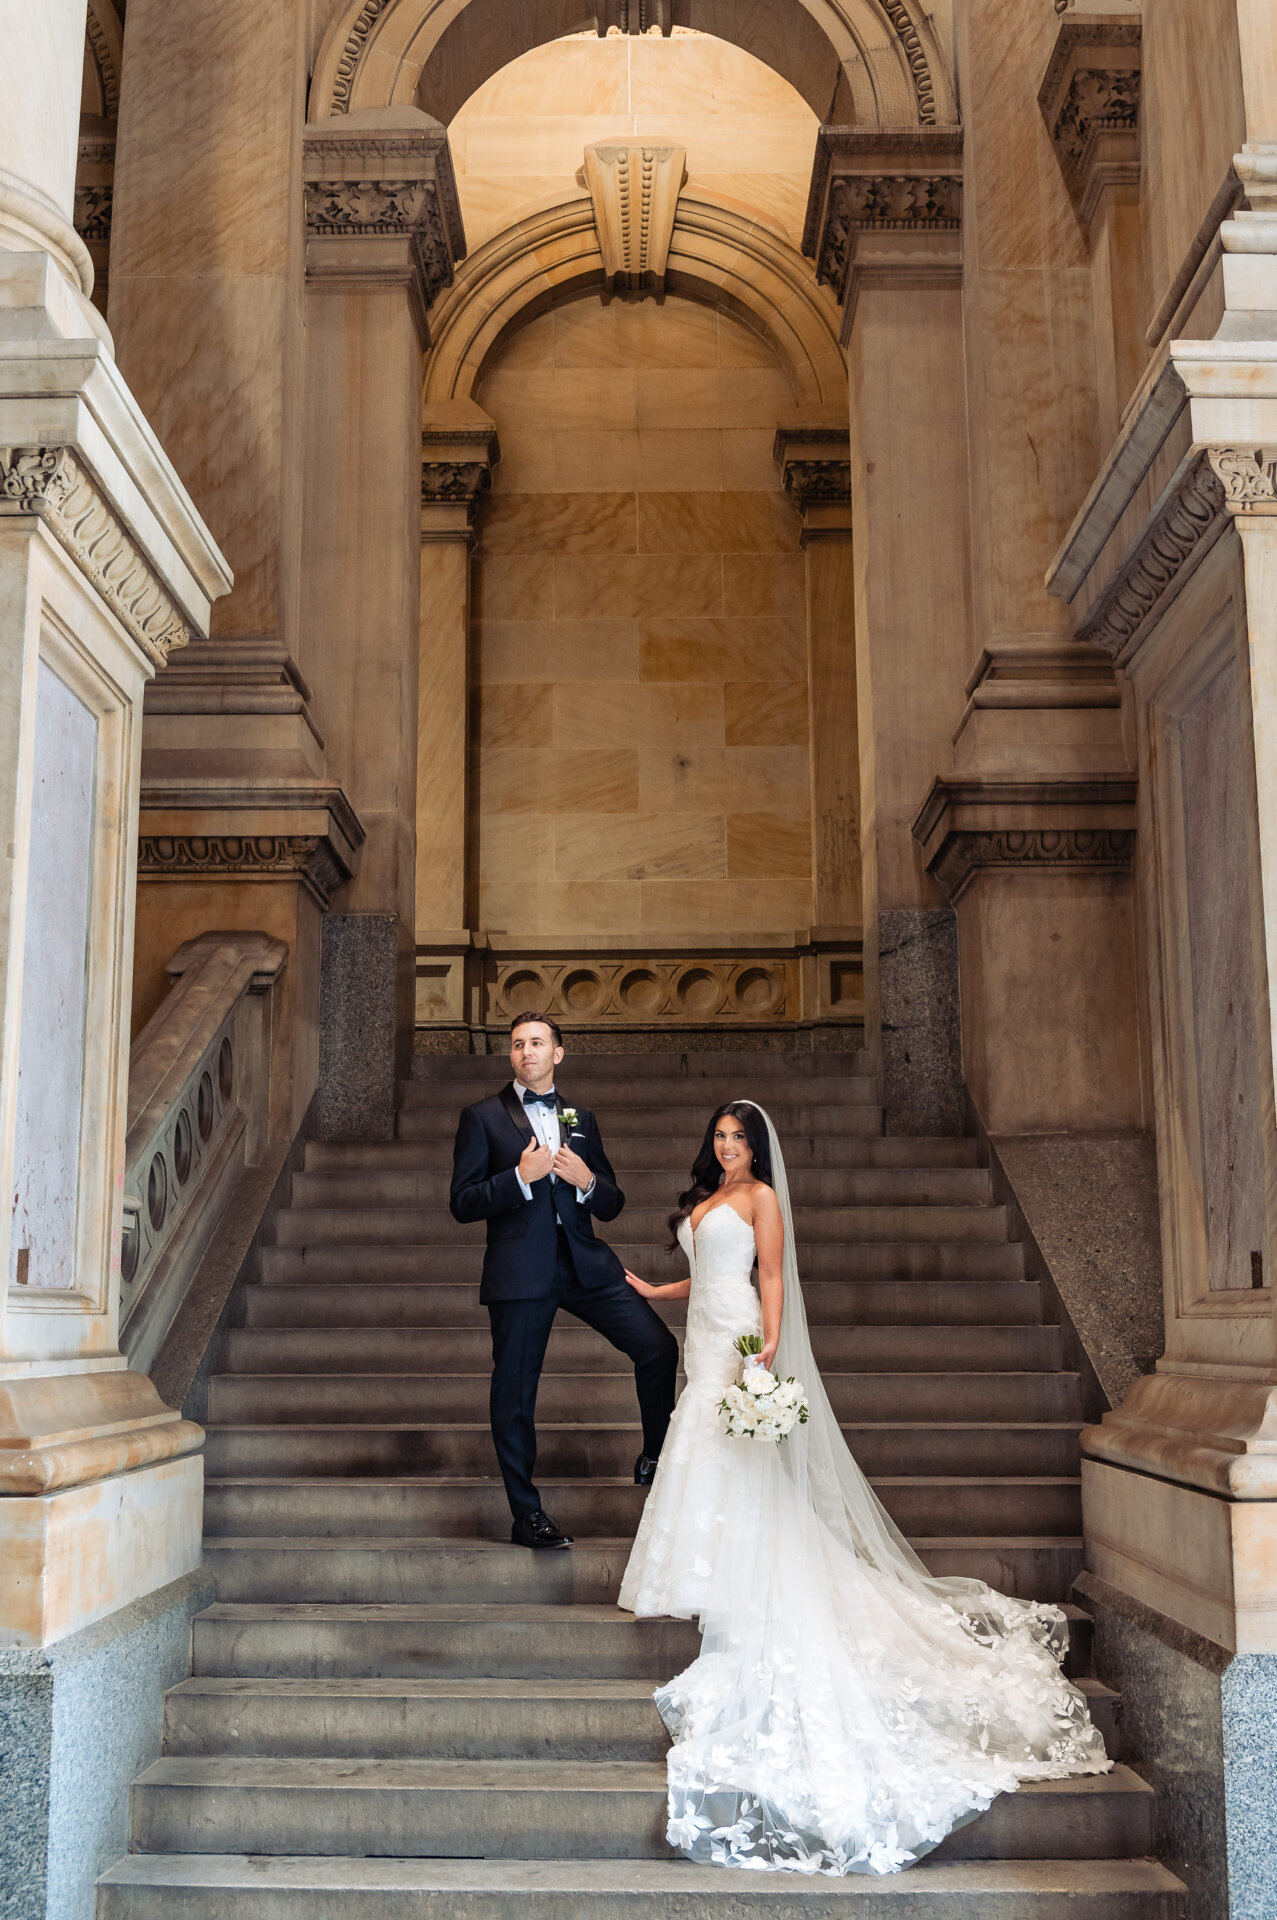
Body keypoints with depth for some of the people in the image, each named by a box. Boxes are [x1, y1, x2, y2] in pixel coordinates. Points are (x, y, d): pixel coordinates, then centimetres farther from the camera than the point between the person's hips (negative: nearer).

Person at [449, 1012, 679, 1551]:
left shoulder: (581, 1119, 16)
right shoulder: (483, 1117, 3)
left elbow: (612, 1205, 16)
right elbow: (462, 1203, -4)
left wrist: (587, 1180, -6)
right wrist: (520, 1177, -17)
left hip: (585, 1263, 3)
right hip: (519, 1273, -3)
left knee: (659, 1345, -7)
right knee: (515, 1392, 2)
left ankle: (654, 1457, 15)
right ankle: (527, 1516, 14)